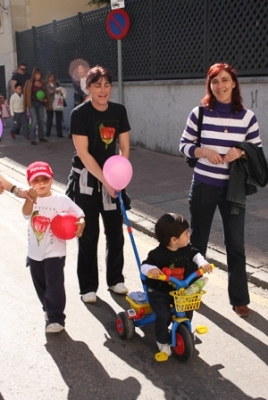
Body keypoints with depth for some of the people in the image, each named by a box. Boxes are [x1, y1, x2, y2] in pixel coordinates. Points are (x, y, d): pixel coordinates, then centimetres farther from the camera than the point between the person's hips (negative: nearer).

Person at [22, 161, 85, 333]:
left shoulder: (61, 200, -9)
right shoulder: (30, 200, -6)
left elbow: (79, 214, -6)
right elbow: (26, 213, -29)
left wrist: (81, 224, -30)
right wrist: (31, 199, -50)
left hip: (54, 252, -4)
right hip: (34, 252, 4)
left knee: (55, 286, -2)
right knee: (40, 286, 19)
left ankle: (56, 318, 10)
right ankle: (49, 309, 40)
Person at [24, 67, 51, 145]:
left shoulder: (43, 83, 7)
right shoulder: (29, 83, -5)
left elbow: (46, 93, 16)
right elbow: (26, 94, -5)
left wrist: (45, 100, -2)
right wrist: (26, 105, -7)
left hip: (40, 104, 5)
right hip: (32, 103, -5)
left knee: (41, 121, 11)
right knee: (34, 121, -10)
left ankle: (41, 137, 23)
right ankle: (32, 139, -4)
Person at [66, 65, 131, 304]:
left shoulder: (119, 111, 0)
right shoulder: (80, 113, -13)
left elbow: (125, 147, 1)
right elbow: (83, 153, -17)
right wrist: (105, 180, -21)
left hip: (112, 178, 4)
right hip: (86, 180, -4)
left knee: (116, 231, 9)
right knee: (89, 234, 2)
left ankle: (115, 279, 27)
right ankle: (88, 286, 16)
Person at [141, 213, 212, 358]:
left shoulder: (186, 249, -7)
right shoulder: (158, 254, -25)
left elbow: (195, 254, 9)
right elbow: (144, 265, -22)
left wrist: (203, 263, -11)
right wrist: (151, 269, -46)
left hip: (179, 290, 6)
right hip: (158, 292, -6)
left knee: (188, 311, 0)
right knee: (163, 315, -19)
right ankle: (162, 341, 7)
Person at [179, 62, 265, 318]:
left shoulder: (248, 117, -3)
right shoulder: (199, 113, -5)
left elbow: (258, 151, 3)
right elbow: (184, 146, 0)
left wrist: (241, 152, -17)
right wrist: (204, 152, -19)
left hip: (233, 188, 0)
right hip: (204, 186, 0)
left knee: (236, 244, 7)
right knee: (198, 240, 14)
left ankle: (239, 298, 23)